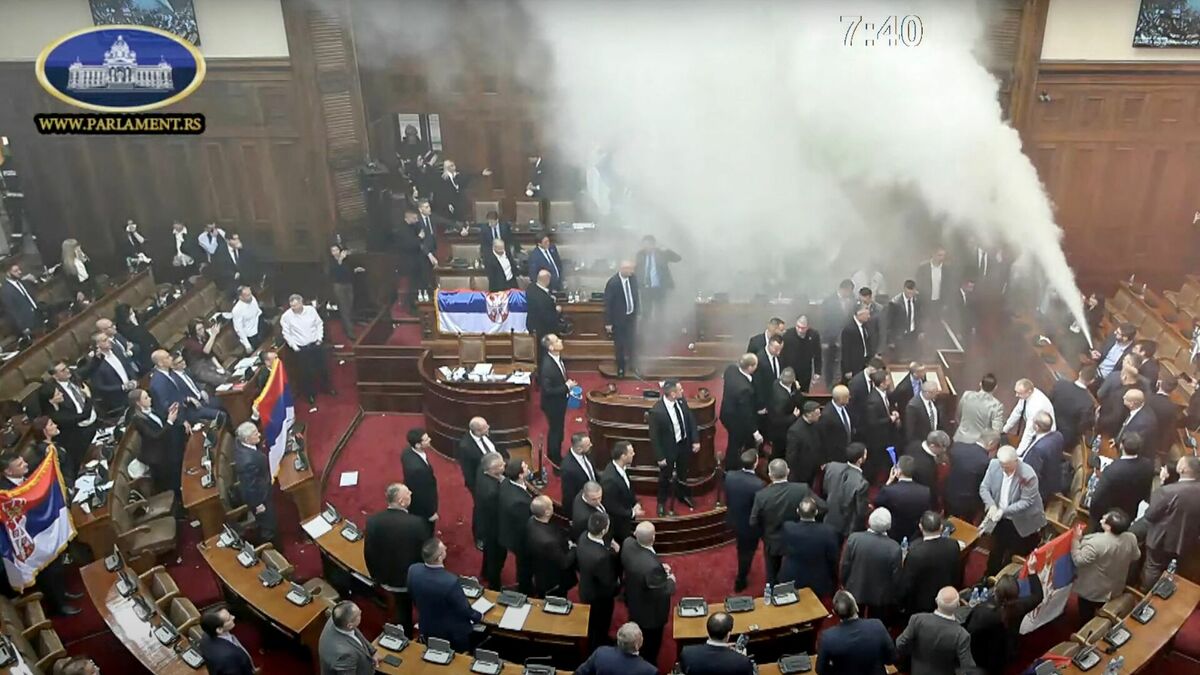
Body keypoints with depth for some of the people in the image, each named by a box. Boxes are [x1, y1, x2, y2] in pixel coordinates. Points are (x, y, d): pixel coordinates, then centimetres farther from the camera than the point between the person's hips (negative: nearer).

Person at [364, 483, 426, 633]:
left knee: (402, 612, 27)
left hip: (390, 578, 3)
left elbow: (368, 553, -6)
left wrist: (377, 576, 12)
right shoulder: (416, 523, -29)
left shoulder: (373, 520, -18)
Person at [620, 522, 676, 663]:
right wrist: (671, 581, -10)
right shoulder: (652, 566, -46)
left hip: (633, 602, 8)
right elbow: (661, 593, -28)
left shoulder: (628, 543, -24)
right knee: (651, 644, 24)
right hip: (650, 612, -8)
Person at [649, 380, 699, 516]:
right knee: (665, 477, 19)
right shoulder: (657, 411, -32)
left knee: (682, 473, 28)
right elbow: (654, 436, -22)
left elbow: (691, 420, 0)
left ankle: (683, 495, 55)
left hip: (685, 444, 5)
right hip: (668, 448, -5)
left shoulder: (682, 401, -15)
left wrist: (695, 440, -2)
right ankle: (662, 502, 45)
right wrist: (660, 457, -17)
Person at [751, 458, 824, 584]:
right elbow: (822, 506, -18)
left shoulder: (761, 495, -27)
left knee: (772, 578, 25)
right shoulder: (802, 489, -27)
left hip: (772, 543, -1)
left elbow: (753, 522, -16)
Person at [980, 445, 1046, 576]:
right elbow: (984, 488, -7)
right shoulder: (994, 465, -15)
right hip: (1000, 520, 4)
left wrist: (1004, 511, -31)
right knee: (995, 553, 21)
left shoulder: (1028, 475, -29)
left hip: (1022, 523, -4)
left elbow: (1026, 501, -23)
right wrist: (991, 505, -24)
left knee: (1015, 557, 11)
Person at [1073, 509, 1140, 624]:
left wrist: (1076, 539, -19)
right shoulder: (1131, 538, -18)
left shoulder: (1097, 542, -38)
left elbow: (1078, 561, -26)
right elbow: (1135, 557, 2)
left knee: (1086, 621, 20)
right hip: (1114, 590, 6)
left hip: (1090, 591, -6)